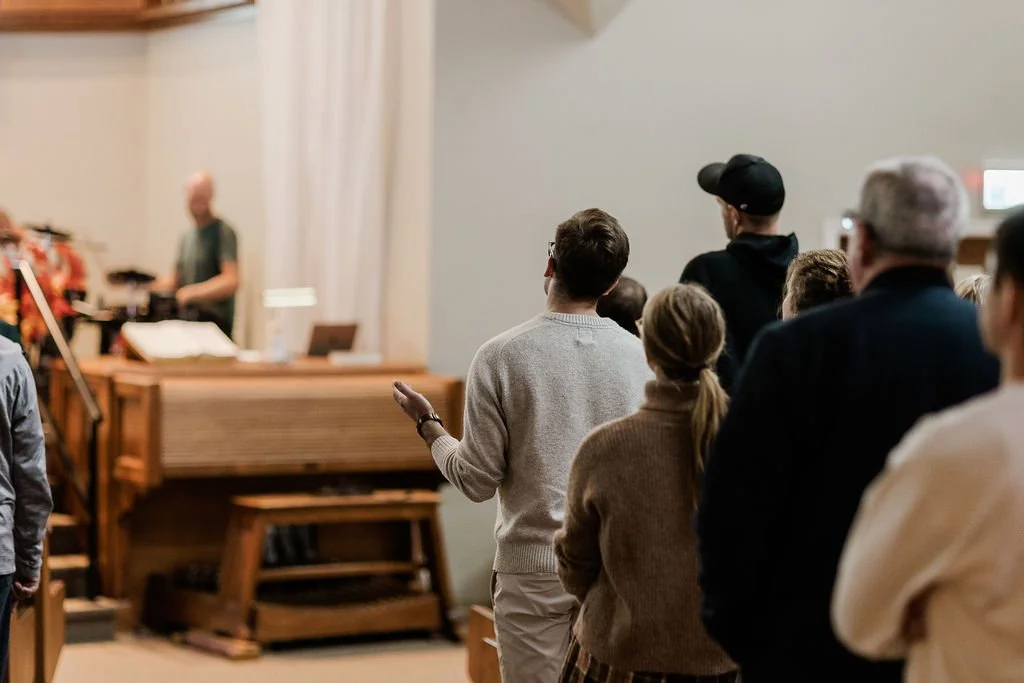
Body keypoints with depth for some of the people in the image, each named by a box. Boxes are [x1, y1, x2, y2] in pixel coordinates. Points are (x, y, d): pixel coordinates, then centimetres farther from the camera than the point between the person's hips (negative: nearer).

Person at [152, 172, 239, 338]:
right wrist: (155, 288, 4)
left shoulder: (223, 232, -5)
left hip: (214, 323, -6)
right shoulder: (186, 238, 19)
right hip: (185, 322, 6)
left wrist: (192, 292, -25)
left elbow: (231, 281, -17)